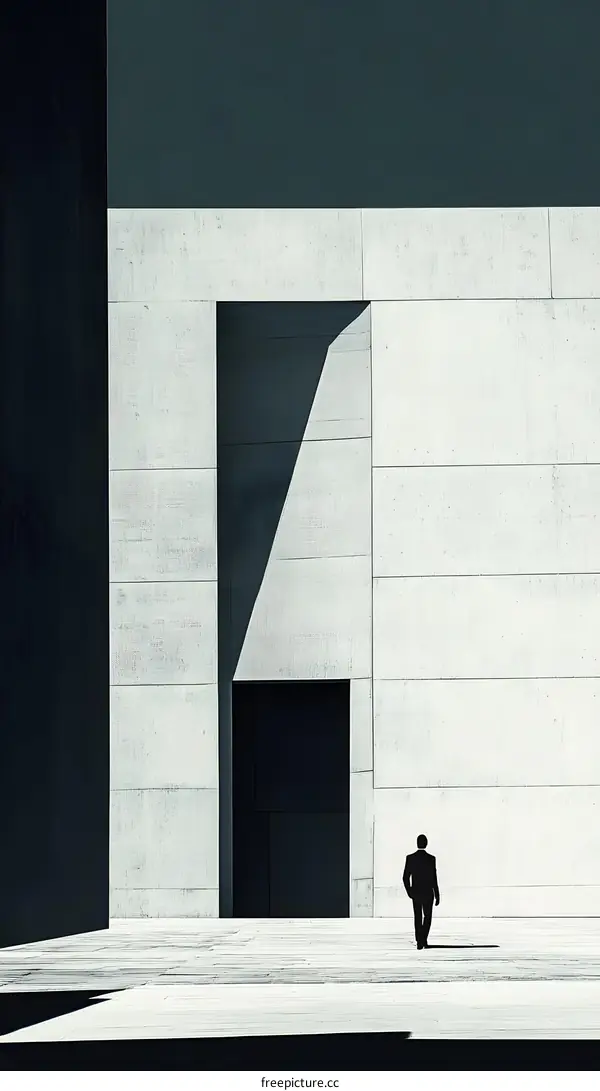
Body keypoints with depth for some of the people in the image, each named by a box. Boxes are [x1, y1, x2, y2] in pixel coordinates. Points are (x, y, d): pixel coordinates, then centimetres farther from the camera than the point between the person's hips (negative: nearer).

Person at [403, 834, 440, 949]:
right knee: (427, 917, 13)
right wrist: (437, 896, -6)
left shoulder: (410, 858, -5)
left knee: (418, 917, 13)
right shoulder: (431, 859, -12)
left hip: (415, 893, 2)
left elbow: (405, 877, -3)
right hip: (428, 893, -2)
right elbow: (434, 879, -13)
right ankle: (423, 939, -3)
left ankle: (419, 942, 8)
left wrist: (409, 892, 10)